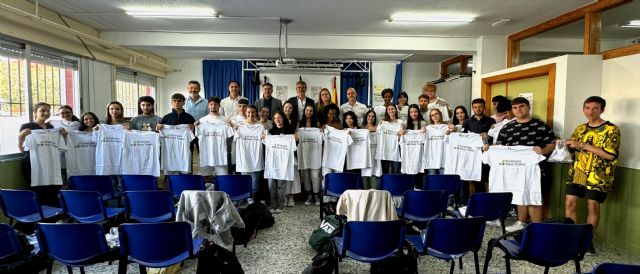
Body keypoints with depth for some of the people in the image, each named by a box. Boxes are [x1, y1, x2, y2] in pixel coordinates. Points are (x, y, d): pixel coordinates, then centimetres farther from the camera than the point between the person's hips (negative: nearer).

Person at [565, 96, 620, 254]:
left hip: (598, 176, -4)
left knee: (593, 206, 0)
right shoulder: (580, 129, 11)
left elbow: (610, 155, -17)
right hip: (577, 173, 4)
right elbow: (572, 149, 18)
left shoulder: (611, 130, -6)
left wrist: (583, 145, -21)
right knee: (569, 202, 0)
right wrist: (563, 145, -5)